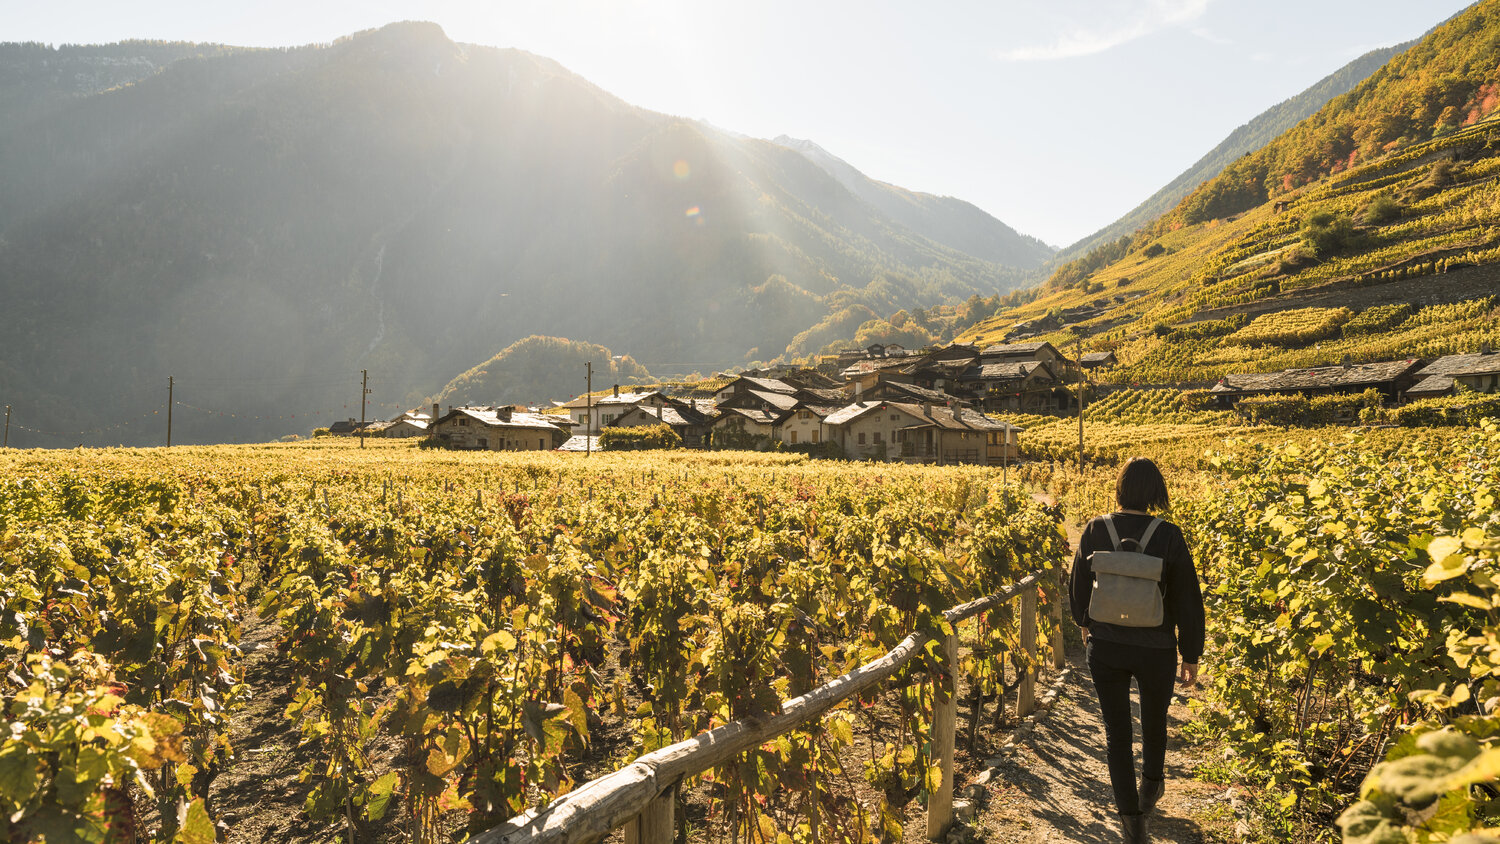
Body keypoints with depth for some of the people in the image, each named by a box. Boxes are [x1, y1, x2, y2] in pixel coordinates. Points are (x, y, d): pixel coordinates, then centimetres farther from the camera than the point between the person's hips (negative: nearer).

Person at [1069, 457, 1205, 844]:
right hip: (1156, 650, 0)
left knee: (1117, 731, 11)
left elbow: (1078, 588, 5)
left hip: (1106, 648, 0)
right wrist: (1191, 657, 4)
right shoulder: (1168, 535, -14)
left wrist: (1086, 625, 25)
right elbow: (1187, 601, -8)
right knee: (1154, 723, 26)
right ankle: (1150, 790, 48)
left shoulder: (1095, 530, -8)